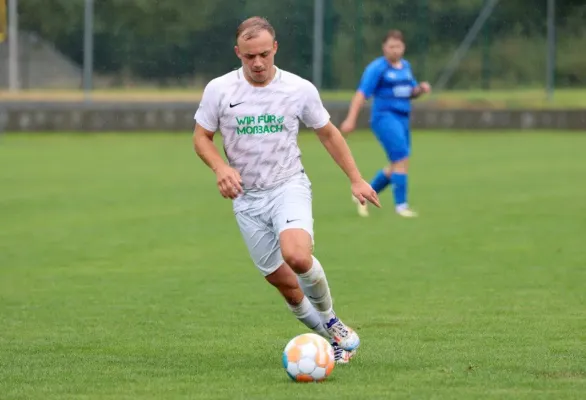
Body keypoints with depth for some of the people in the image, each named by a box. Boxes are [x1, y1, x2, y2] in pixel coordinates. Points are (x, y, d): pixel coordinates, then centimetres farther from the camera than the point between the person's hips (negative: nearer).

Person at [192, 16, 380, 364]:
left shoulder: (300, 89, -5)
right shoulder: (219, 90, -5)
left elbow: (328, 133, 9)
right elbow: (201, 137, 6)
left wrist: (356, 179, 8)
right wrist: (221, 167, -14)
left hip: (289, 187, -2)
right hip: (247, 198, 2)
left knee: (297, 256, -29)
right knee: (283, 281, 0)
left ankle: (328, 319, -3)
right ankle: (333, 335, 19)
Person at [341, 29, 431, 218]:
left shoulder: (406, 66, 14)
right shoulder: (377, 68, -8)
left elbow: (411, 92, 25)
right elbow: (361, 94, -14)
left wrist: (421, 88, 1)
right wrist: (350, 119, -22)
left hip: (402, 118, 8)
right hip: (385, 117, -8)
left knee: (396, 166, 12)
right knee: (401, 160, -16)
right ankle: (401, 205, -10)